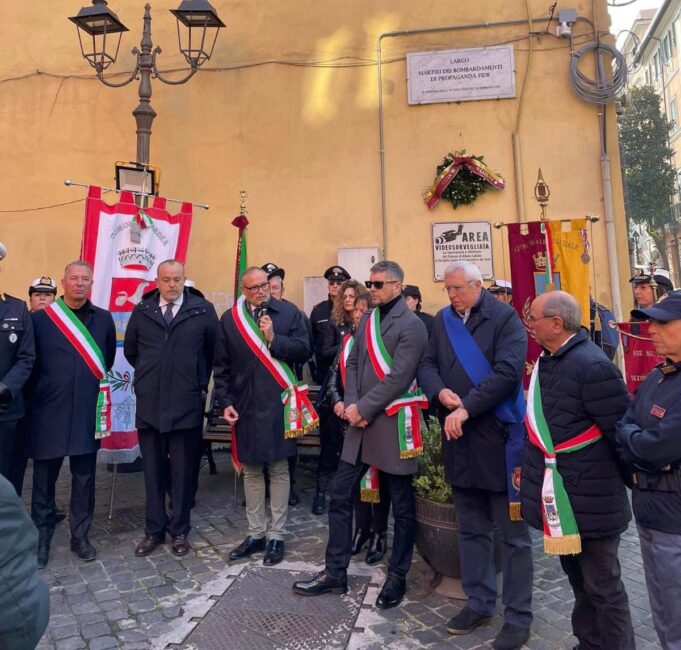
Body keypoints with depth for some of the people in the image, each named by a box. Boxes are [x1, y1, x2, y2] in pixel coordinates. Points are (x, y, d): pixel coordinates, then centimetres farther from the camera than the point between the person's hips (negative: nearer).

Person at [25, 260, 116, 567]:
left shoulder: (103, 319, 5)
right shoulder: (41, 318, -1)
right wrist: (35, 398, 3)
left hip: (88, 413, 2)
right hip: (49, 413, -1)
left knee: (84, 479, 10)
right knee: (44, 479, 10)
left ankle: (80, 536, 24)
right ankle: (41, 538, 25)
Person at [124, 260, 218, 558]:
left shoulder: (203, 310, -2)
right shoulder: (141, 311, 5)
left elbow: (214, 350, 7)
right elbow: (130, 351, 18)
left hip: (186, 403, -2)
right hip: (149, 403, 2)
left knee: (183, 470, 8)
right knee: (153, 470, 11)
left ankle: (179, 530, 22)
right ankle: (154, 530, 25)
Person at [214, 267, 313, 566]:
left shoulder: (289, 312, -1)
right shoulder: (229, 319, 6)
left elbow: (304, 350, -6)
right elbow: (221, 365, 7)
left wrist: (274, 339, -17)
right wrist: (225, 402, 1)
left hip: (278, 403, -2)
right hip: (244, 406, 3)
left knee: (278, 470, 6)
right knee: (251, 471, 13)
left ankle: (276, 536, 20)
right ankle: (255, 534, 28)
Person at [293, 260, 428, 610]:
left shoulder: (411, 325, -11)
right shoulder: (367, 320, 13)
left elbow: (398, 378, -18)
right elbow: (352, 364, 10)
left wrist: (363, 409, -15)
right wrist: (351, 404, -5)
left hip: (393, 423, -7)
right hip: (360, 422, 7)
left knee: (402, 506, 9)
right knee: (340, 495, 9)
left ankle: (397, 576, 27)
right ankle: (335, 572, 24)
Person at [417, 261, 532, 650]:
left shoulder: (505, 318, -7)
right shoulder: (442, 320, 9)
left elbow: (508, 372, -19)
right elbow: (427, 365, 6)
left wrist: (467, 407, -23)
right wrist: (440, 392, -14)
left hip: (500, 437, -5)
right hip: (459, 439, 5)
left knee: (513, 533, 7)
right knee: (471, 529, 17)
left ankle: (519, 616, 22)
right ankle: (479, 603, 34)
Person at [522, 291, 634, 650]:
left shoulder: (593, 366, -24)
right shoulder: (547, 359, 4)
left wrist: (623, 480, -4)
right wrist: (530, 463, 14)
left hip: (589, 498, -8)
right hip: (558, 495, 8)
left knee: (602, 586, 10)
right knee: (577, 577, 25)